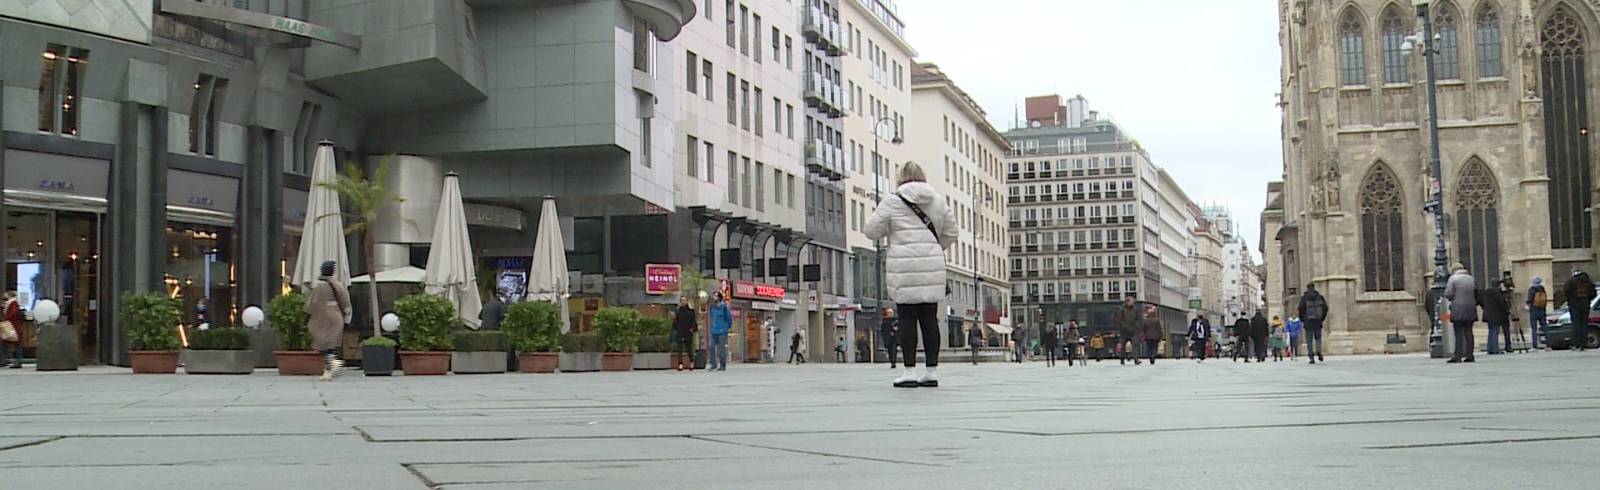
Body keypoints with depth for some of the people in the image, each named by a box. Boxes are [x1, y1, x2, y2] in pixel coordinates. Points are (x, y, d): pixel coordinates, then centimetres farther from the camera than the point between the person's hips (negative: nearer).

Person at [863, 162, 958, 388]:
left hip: (905, 269, -4)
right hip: (932, 267, 4)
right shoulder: (938, 200, 11)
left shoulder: (893, 202, -2)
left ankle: (910, 371, -1)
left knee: (908, 318, 0)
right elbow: (951, 233, 16)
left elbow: (871, 230, 0)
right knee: (930, 318, 7)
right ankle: (932, 370, 9)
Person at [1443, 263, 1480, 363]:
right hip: (1470, 310, 5)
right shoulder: (1472, 279, 12)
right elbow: (1477, 294, 13)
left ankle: (1458, 356, -9)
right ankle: (1469, 356, 7)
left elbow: (1448, 294, -10)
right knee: (1468, 332, 7)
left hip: (1458, 310, -5)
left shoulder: (1453, 278, -4)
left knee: (1459, 333, -5)